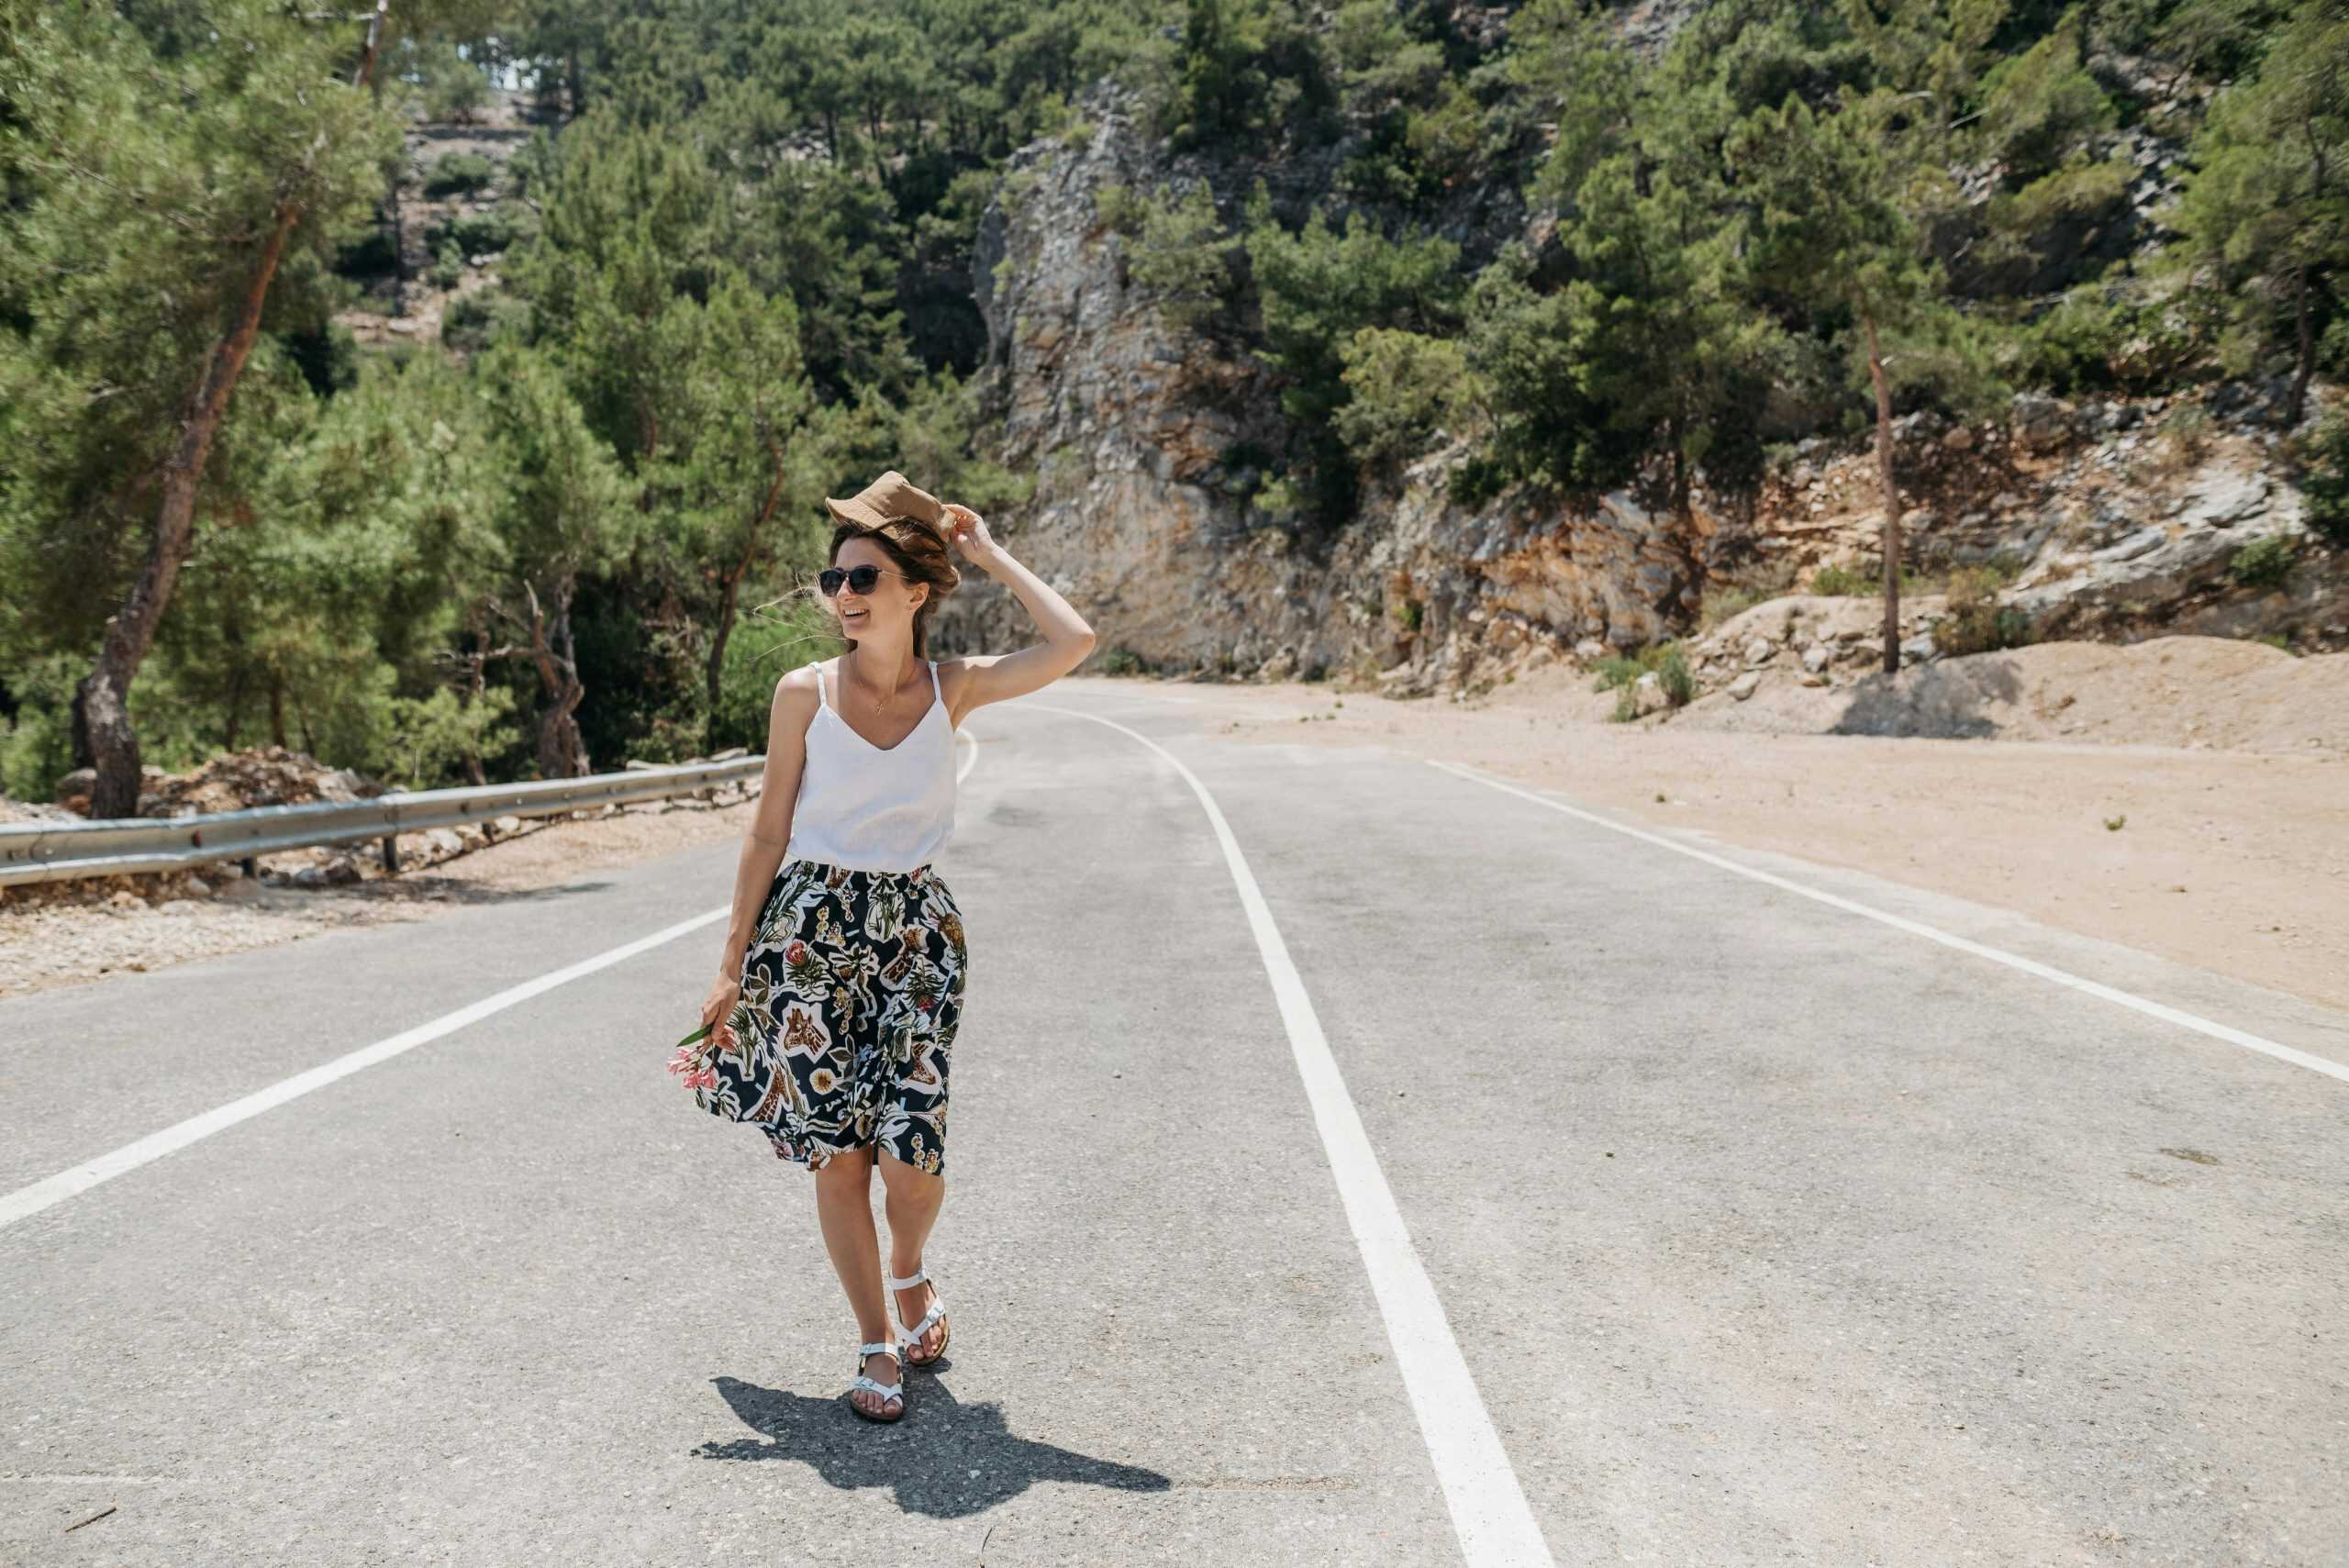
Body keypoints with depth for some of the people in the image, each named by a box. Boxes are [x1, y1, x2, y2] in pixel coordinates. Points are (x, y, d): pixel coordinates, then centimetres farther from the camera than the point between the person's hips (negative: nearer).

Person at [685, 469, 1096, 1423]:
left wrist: (989, 554, -3)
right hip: (813, 926, 0)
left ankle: (910, 1275, 29)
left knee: (910, 1152, -6)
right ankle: (875, 1344, 21)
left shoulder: (955, 689, 0)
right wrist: (733, 964, 3)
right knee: (836, 1149, 2)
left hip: (916, 932, 0)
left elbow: (1074, 644, -15)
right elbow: (769, 832, 3)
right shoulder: (806, 692, -2)